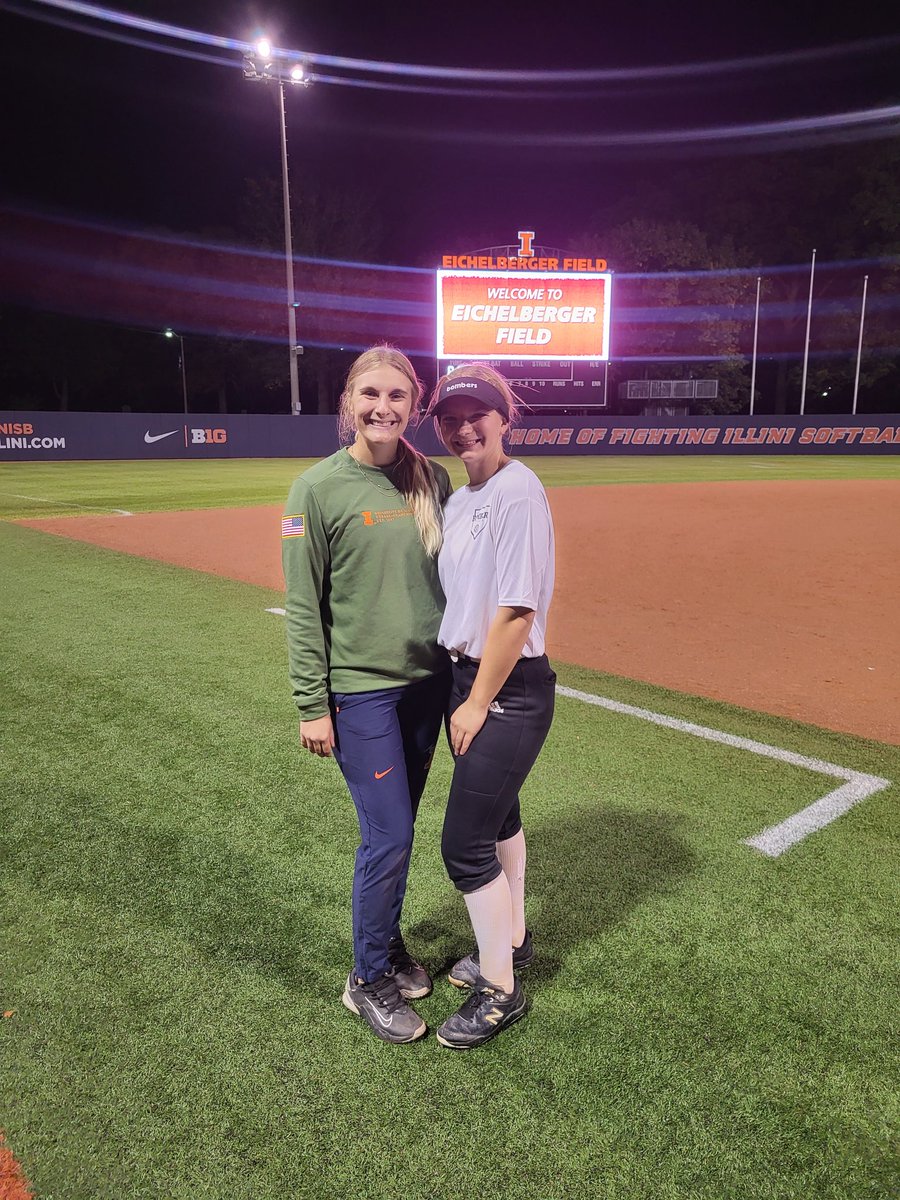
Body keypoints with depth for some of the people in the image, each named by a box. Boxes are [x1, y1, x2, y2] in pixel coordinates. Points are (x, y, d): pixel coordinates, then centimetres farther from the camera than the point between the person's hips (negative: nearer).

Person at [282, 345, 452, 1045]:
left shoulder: (432, 480, 4)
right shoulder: (319, 488, -9)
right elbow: (303, 607, -9)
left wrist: (461, 670, 10)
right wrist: (312, 705, -11)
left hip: (426, 681, 5)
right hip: (359, 689, -4)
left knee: (397, 828, 17)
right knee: (389, 836, -1)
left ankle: (388, 944, 39)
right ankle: (370, 980, 22)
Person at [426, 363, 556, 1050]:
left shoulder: (518, 490, -17)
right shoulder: (458, 500, 11)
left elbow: (517, 611, -21)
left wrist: (477, 703, -15)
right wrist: (465, 691, 10)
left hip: (511, 689, -9)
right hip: (470, 674, 9)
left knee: (465, 841, -3)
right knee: (496, 811, 22)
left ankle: (501, 992, 18)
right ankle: (511, 940, 44)